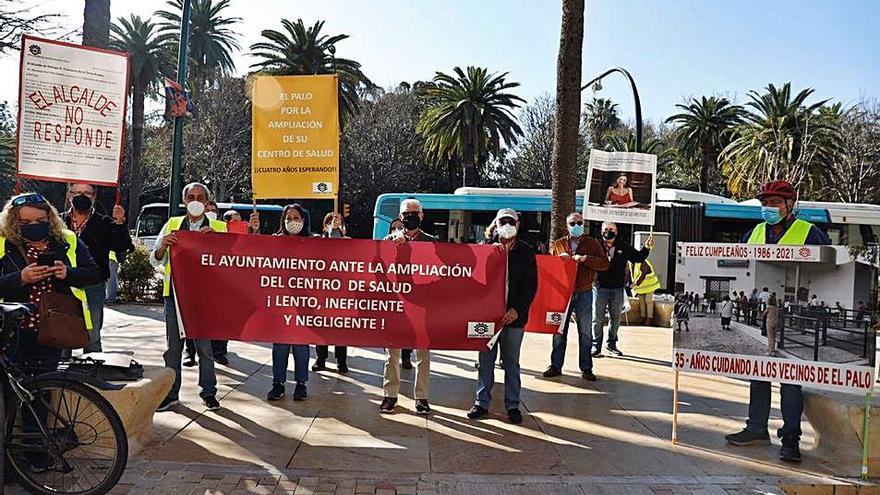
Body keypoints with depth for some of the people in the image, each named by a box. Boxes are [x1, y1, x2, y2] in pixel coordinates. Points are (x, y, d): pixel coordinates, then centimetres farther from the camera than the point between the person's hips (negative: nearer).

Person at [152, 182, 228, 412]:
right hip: (174, 292, 2)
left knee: (204, 345, 3)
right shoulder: (172, 225, 12)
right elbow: (155, 260, 12)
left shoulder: (219, 228, 6)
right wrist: (163, 246, -10)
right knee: (173, 345, 8)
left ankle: (208, 392, 14)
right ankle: (171, 393, 18)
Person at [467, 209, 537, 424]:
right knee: (485, 361, 8)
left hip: (514, 315, 0)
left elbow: (531, 285, 0)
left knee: (512, 363, 8)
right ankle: (482, 402, 18)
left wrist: (517, 309, -11)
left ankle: (512, 405, 17)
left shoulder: (526, 252, 4)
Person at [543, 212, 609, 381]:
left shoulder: (592, 243, 6)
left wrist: (585, 259, -16)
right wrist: (560, 259, -9)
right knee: (559, 331, 5)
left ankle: (586, 368, 14)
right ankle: (556, 366, 15)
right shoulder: (558, 244, 10)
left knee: (585, 333, 5)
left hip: (584, 294, -1)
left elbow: (604, 263, -4)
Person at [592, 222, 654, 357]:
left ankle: (612, 344, 28)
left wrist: (646, 248, -1)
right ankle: (596, 347, 7)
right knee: (597, 319, -1)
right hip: (600, 287, -4)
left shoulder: (623, 248, 7)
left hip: (617, 289, 4)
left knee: (616, 319, 14)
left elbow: (638, 258, 13)